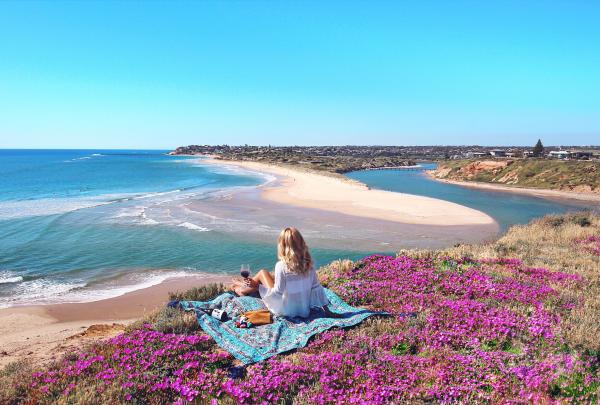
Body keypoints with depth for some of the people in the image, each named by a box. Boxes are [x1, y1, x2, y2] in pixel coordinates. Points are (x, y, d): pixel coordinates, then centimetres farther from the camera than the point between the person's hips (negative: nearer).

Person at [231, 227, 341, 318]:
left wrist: (256, 285, -11)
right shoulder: (308, 263, -10)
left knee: (263, 273, 15)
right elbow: (317, 287, -6)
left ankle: (244, 289, 44)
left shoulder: (281, 266, -24)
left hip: (285, 310, -4)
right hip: (304, 309, 5)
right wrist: (327, 311, 1)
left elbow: (277, 293, -21)